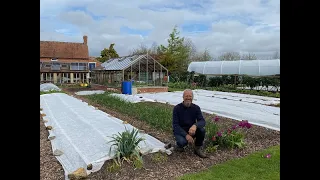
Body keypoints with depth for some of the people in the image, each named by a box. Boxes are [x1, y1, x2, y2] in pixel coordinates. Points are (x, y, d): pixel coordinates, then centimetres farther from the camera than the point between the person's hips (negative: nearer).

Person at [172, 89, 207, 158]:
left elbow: (202, 121, -16)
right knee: (183, 141, -35)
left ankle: (198, 149, -2)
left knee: (202, 130, -27)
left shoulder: (196, 108, -6)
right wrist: (186, 135, -31)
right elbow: (175, 125, -18)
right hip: (180, 131, -3)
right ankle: (179, 145, 4)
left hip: (191, 131, 3)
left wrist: (195, 125, -40)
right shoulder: (177, 108, -14)